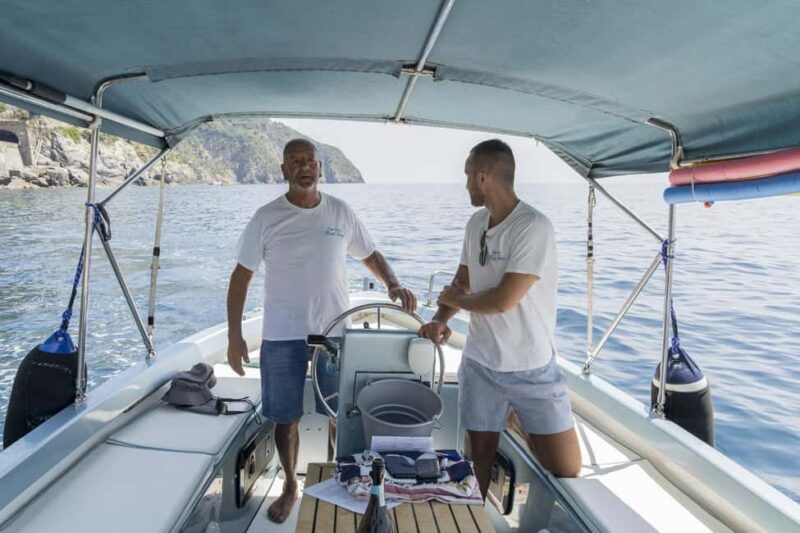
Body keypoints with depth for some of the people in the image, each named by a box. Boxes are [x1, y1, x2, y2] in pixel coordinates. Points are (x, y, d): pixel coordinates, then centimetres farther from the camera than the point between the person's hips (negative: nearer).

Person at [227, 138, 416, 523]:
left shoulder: (341, 212, 0)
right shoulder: (266, 218, -5)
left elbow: (370, 255, 10)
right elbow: (241, 276, -1)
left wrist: (393, 285, -10)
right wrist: (234, 335, -5)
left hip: (335, 332, 1)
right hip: (282, 337, -1)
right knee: (286, 418, 11)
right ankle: (290, 486, 35)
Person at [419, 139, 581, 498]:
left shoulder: (534, 227, -18)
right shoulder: (475, 223, 5)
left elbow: (502, 300, -22)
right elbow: (460, 283, 13)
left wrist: (454, 299, -5)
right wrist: (440, 319, -7)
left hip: (532, 370, -5)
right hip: (479, 364, 5)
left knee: (566, 471, 1)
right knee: (478, 456, 13)